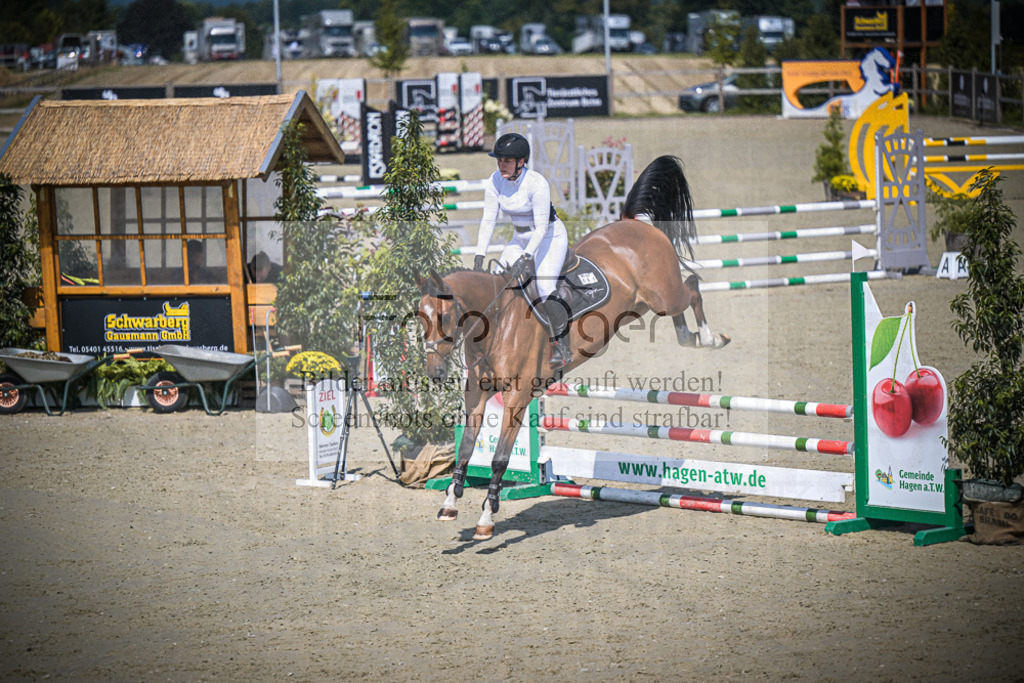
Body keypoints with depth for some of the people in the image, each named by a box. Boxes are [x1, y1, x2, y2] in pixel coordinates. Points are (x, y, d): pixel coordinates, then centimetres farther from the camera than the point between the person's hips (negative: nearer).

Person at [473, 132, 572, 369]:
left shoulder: (537, 183, -27)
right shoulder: (495, 181, -10)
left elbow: (541, 227, -27)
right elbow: (488, 220, -6)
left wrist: (525, 257, -36)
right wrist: (479, 256, -14)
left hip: (550, 236, -6)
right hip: (520, 238, 6)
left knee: (544, 289, -22)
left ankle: (563, 346, -8)